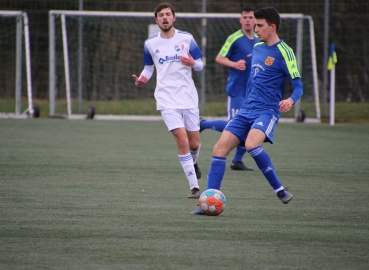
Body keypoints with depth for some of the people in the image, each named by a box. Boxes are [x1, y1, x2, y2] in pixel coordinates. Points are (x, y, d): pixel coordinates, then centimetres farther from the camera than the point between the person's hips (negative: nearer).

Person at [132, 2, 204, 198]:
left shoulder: (186, 39, 2)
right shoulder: (150, 43, 4)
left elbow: (200, 65, 7)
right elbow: (149, 68, 14)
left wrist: (193, 63, -16)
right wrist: (142, 79, -7)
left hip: (189, 98, 1)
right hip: (167, 100, -1)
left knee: (194, 144, 8)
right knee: (182, 140, -16)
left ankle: (193, 163, 45)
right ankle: (194, 187, -11)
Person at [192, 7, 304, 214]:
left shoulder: (284, 52, -8)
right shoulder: (257, 48, 14)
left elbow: (298, 86, -12)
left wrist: (290, 100, -32)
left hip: (267, 111, -7)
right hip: (246, 111, 7)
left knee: (251, 144, -33)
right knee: (220, 147, -6)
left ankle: (280, 190, -19)